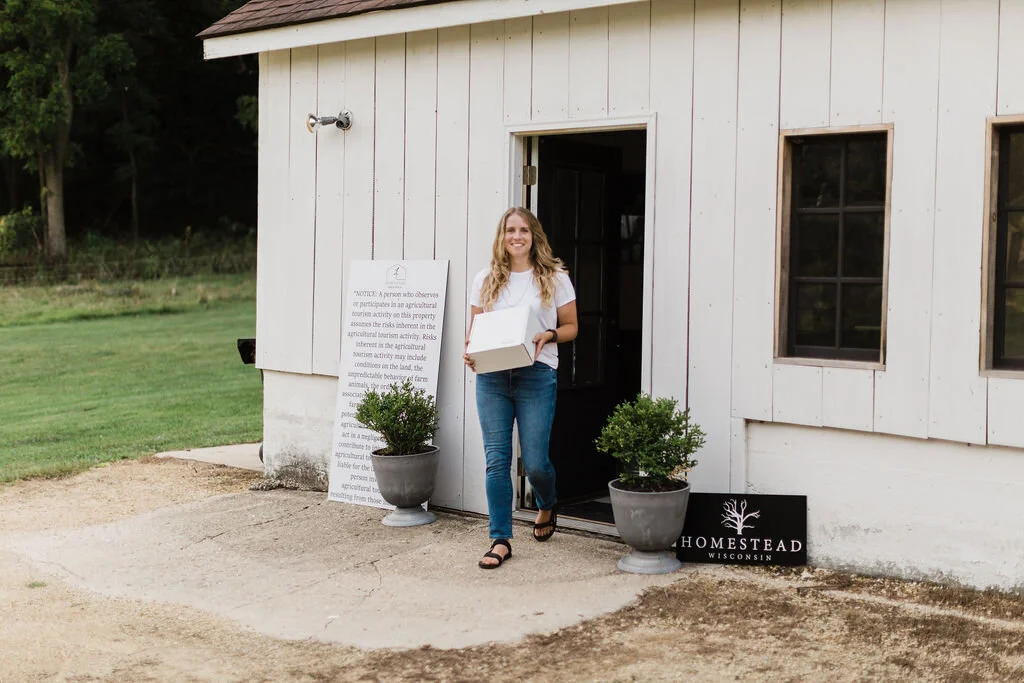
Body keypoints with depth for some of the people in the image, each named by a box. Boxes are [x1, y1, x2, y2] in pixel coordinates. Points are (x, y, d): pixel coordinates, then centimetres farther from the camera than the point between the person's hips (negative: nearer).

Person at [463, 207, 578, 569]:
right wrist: (469, 351, -7)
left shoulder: (554, 278, 3)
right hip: (491, 376, 2)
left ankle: (547, 506, 33)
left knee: (534, 462, -2)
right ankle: (500, 540, 9)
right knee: (496, 460, 1)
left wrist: (548, 336, -14)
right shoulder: (486, 280, 9)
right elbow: (474, 327, 14)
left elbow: (571, 327, 6)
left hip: (536, 376, -2)